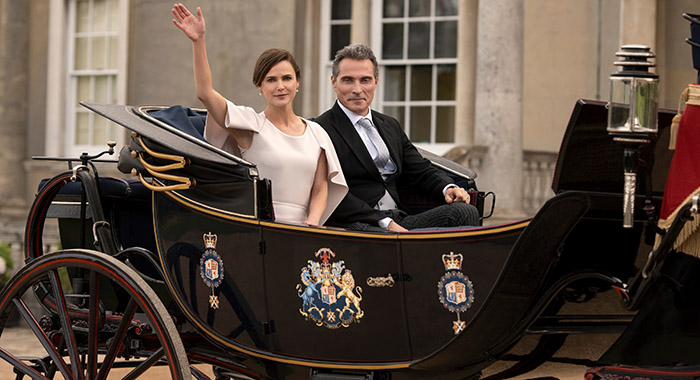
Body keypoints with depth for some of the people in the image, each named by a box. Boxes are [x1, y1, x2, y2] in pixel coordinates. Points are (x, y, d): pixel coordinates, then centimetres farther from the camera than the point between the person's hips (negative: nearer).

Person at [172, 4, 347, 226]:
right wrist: (198, 41, -16)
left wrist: (312, 222, -4)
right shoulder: (251, 125, 5)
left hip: (298, 233, 3)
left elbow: (320, 189, 16)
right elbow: (205, 93, -8)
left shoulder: (316, 133, 16)